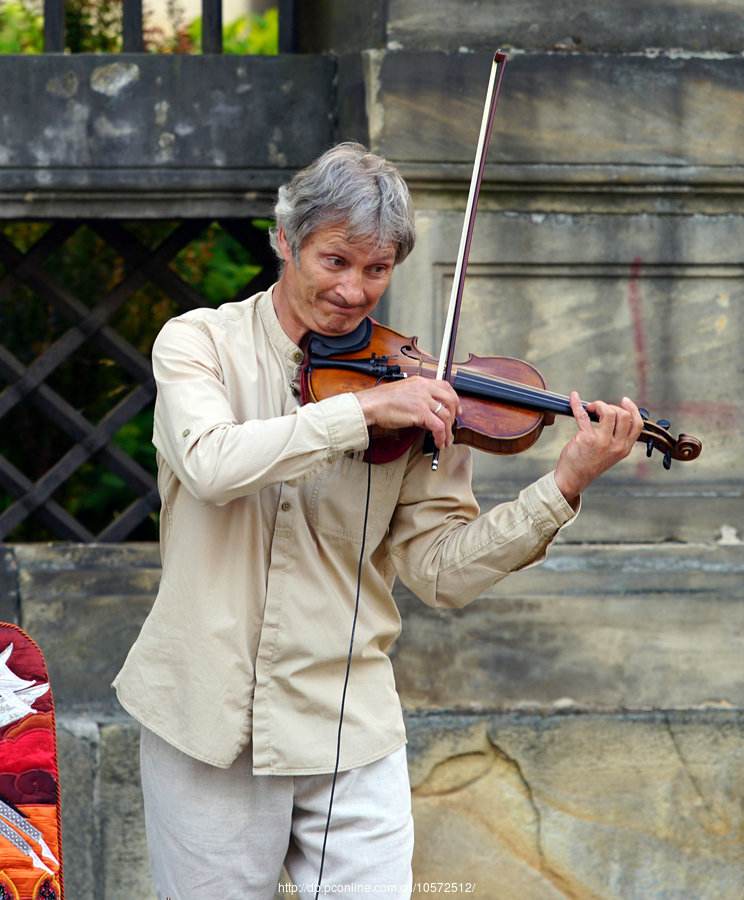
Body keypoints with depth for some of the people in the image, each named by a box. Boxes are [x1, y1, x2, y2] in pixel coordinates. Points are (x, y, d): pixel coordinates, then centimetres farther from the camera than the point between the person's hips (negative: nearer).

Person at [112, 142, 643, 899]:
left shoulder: (413, 391, 3)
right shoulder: (199, 342, -1)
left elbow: (440, 569, -2)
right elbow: (211, 464, -22)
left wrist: (564, 486, -13)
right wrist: (364, 409, -25)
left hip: (348, 723, 1)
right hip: (206, 720, -1)